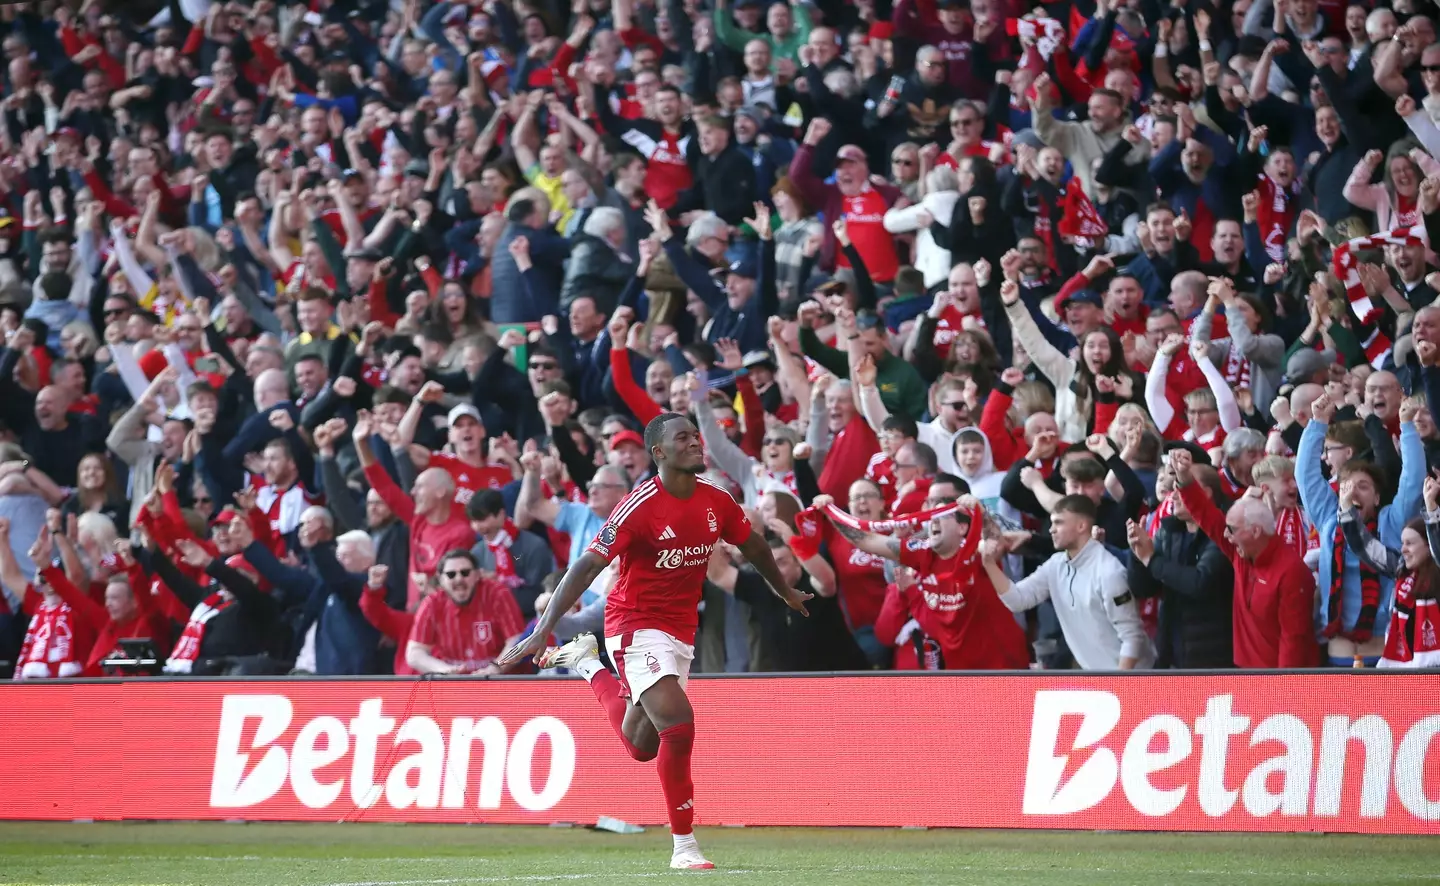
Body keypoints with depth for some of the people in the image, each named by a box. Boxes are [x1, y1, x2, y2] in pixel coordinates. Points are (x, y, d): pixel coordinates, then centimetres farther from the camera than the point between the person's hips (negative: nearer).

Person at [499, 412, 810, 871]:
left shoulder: (716, 501, 0)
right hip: (637, 626, -7)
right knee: (678, 724, -21)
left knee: (642, 746, 17)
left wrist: (786, 593, 34)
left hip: (680, 632, 7)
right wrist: (544, 629, -29)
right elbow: (587, 566, -22)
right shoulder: (640, 506, -19)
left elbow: (753, 546, 20)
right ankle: (684, 846, -10)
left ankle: (589, 667, 43)